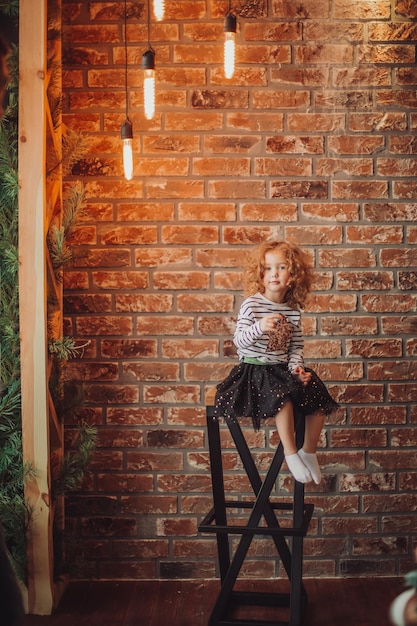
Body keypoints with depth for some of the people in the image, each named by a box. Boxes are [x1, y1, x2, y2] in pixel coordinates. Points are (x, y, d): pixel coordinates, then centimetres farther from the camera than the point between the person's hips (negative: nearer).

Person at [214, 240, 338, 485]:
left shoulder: (293, 310, 5)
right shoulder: (252, 304, -9)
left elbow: (296, 346, 10)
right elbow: (239, 341, -14)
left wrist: (296, 367, -9)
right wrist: (259, 327, -31)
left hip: (282, 369, 6)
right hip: (254, 370, -6)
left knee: (320, 398, -8)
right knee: (283, 396, -32)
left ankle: (309, 452, 11)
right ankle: (291, 453, -15)